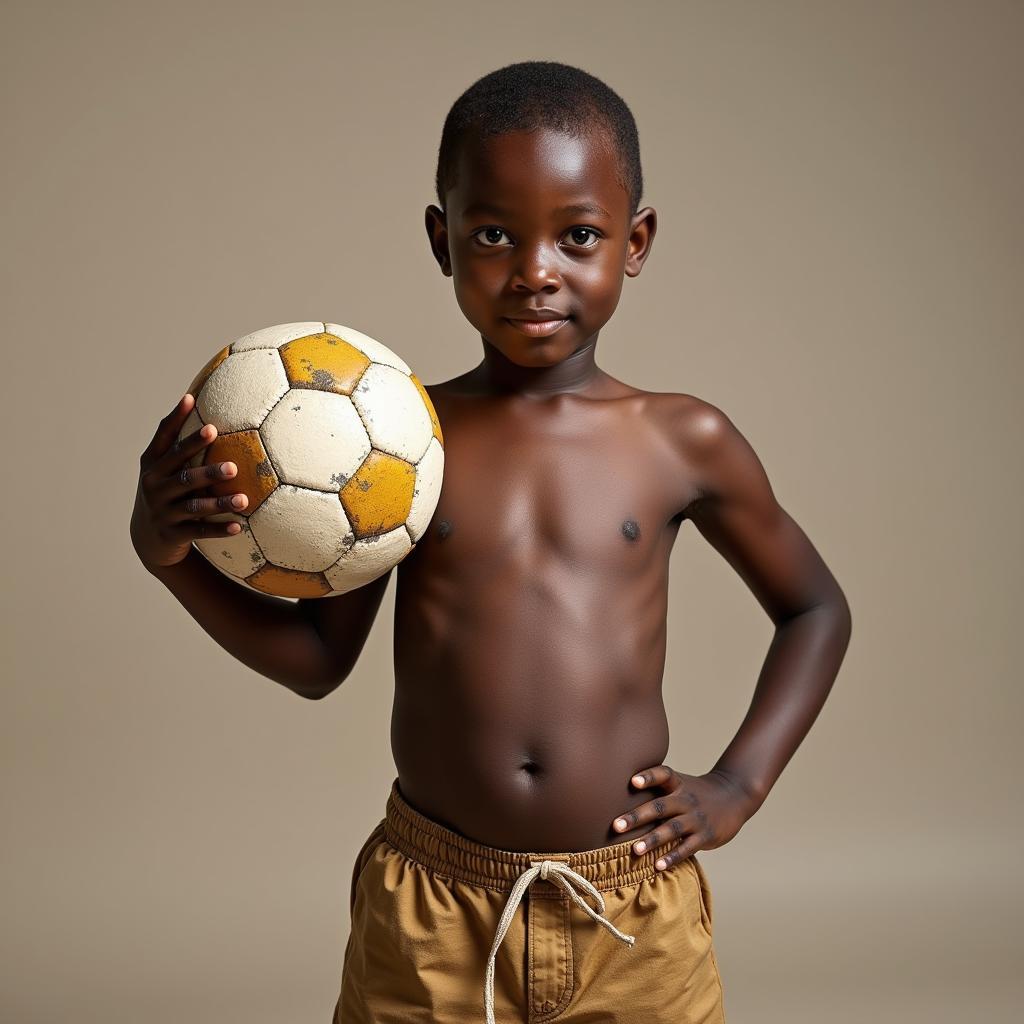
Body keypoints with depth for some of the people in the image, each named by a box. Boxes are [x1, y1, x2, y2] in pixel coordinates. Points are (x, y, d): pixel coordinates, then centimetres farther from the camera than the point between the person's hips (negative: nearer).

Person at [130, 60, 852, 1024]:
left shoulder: (685, 442, -4)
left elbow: (815, 607, 11)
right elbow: (318, 657, 5)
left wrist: (739, 783, 1)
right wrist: (171, 550, -9)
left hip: (636, 918, 0)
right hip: (430, 915, 0)